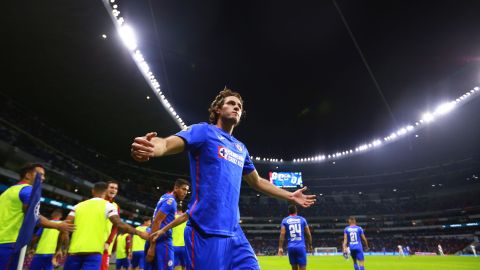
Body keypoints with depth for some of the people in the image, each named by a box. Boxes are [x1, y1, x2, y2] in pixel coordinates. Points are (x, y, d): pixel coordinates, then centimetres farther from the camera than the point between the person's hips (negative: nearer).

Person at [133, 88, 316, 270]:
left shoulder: (241, 148, 17)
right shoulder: (204, 131, -2)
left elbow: (257, 182, 28)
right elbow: (169, 143, -20)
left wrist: (289, 196, 28)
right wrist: (151, 147, -43)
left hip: (234, 232, 7)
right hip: (206, 231, -6)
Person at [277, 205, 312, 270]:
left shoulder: (285, 220, 6)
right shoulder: (302, 219, 8)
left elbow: (282, 234, -4)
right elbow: (308, 234, 10)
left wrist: (280, 248, -5)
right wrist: (310, 245, 22)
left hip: (291, 247, 1)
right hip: (301, 247, -1)